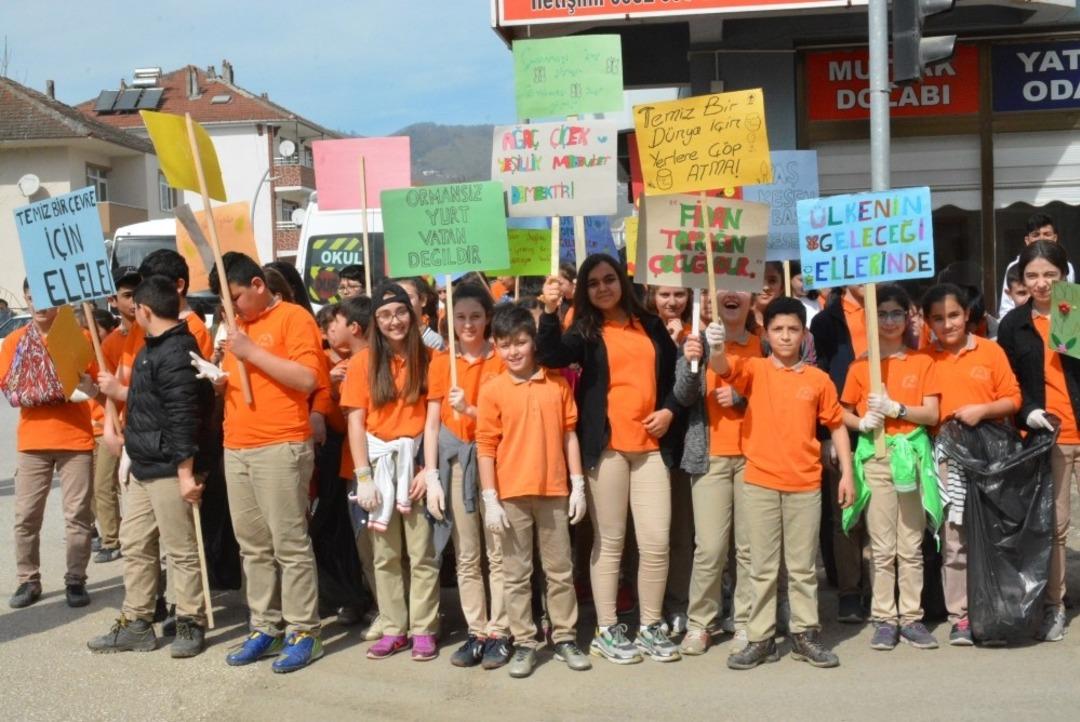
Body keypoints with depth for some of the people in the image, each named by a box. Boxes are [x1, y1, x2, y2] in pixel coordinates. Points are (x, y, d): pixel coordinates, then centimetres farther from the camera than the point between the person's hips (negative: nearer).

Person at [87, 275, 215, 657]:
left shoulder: (176, 353, -18)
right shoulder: (155, 349, 14)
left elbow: (184, 418, -23)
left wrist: (186, 472, -24)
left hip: (168, 469, -11)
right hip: (144, 467, 11)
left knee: (181, 550, 0)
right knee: (135, 544, 14)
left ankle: (191, 625, 11)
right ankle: (137, 625, 22)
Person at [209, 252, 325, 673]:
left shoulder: (293, 318, -4)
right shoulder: (238, 325, 19)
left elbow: (306, 379, -16)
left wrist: (251, 351, -15)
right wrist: (220, 380, 3)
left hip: (281, 448, -8)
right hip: (236, 450, 8)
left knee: (290, 544, -4)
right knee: (253, 547, 10)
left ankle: (303, 632, 2)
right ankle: (265, 628, 17)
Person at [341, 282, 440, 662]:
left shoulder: (427, 359, 1)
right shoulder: (362, 363, 1)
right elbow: (356, 422, -1)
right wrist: (363, 477, -7)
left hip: (417, 461, -1)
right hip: (378, 462, 1)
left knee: (422, 553, 1)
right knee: (385, 554, 7)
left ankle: (423, 629, 9)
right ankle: (393, 629, 16)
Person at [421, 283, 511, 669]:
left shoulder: (501, 360, 1)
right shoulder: (441, 363, 7)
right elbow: (432, 423, 6)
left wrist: (470, 410, -17)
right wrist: (431, 476, -1)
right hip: (454, 461, 2)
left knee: (498, 553, -2)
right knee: (466, 556, 6)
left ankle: (499, 633, 6)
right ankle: (476, 633, 13)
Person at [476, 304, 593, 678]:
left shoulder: (558, 383, 3)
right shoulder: (492, 390, -2)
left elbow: (569, 434, 6)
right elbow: (486, 447, -3)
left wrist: (578, 485, 3)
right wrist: (490, 500, -7)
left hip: (554, 492, 2)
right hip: (511, 495, -1)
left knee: (560, 570, 10)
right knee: (516, 574, 7)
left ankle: (565, 638, 22)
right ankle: (524, 643, 16)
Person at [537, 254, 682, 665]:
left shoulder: (651, 326, 15)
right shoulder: (586, 331, 5)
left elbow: (674, 374, 21)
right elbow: (550, 357, -14)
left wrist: (670, 409, 4)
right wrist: (550, 311, -25)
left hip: (652, 446, 3)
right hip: (606, 447, -3)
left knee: (657, 542, -1)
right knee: (609, 542, 2)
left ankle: (650, 627, 13)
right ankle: (606, 631, 12)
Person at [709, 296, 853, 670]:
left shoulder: (818, 379, 4)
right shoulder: (755, 370, 0)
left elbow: (836, 426, 10)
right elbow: (724, 368, -20)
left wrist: (847, 472, 5)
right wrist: (716, 349, -43)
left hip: (805, 484, 1)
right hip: (760, 483, -1)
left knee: (803, 566, 10)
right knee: (762, 566, 6)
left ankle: (804, 635, 21)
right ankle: (760, 639, 13)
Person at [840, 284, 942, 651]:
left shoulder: (922, 362, 6)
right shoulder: (861, 365, 5)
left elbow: (932, 414, 0)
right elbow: (844, 414, 8)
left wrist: (895, 408, -14)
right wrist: (862, 423, -12)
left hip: (912, 456, 1)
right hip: (875, 458, 0)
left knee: (911, 546, 4)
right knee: (882, 547, 1)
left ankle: (912, 617, 11)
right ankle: (884, 619, 7)